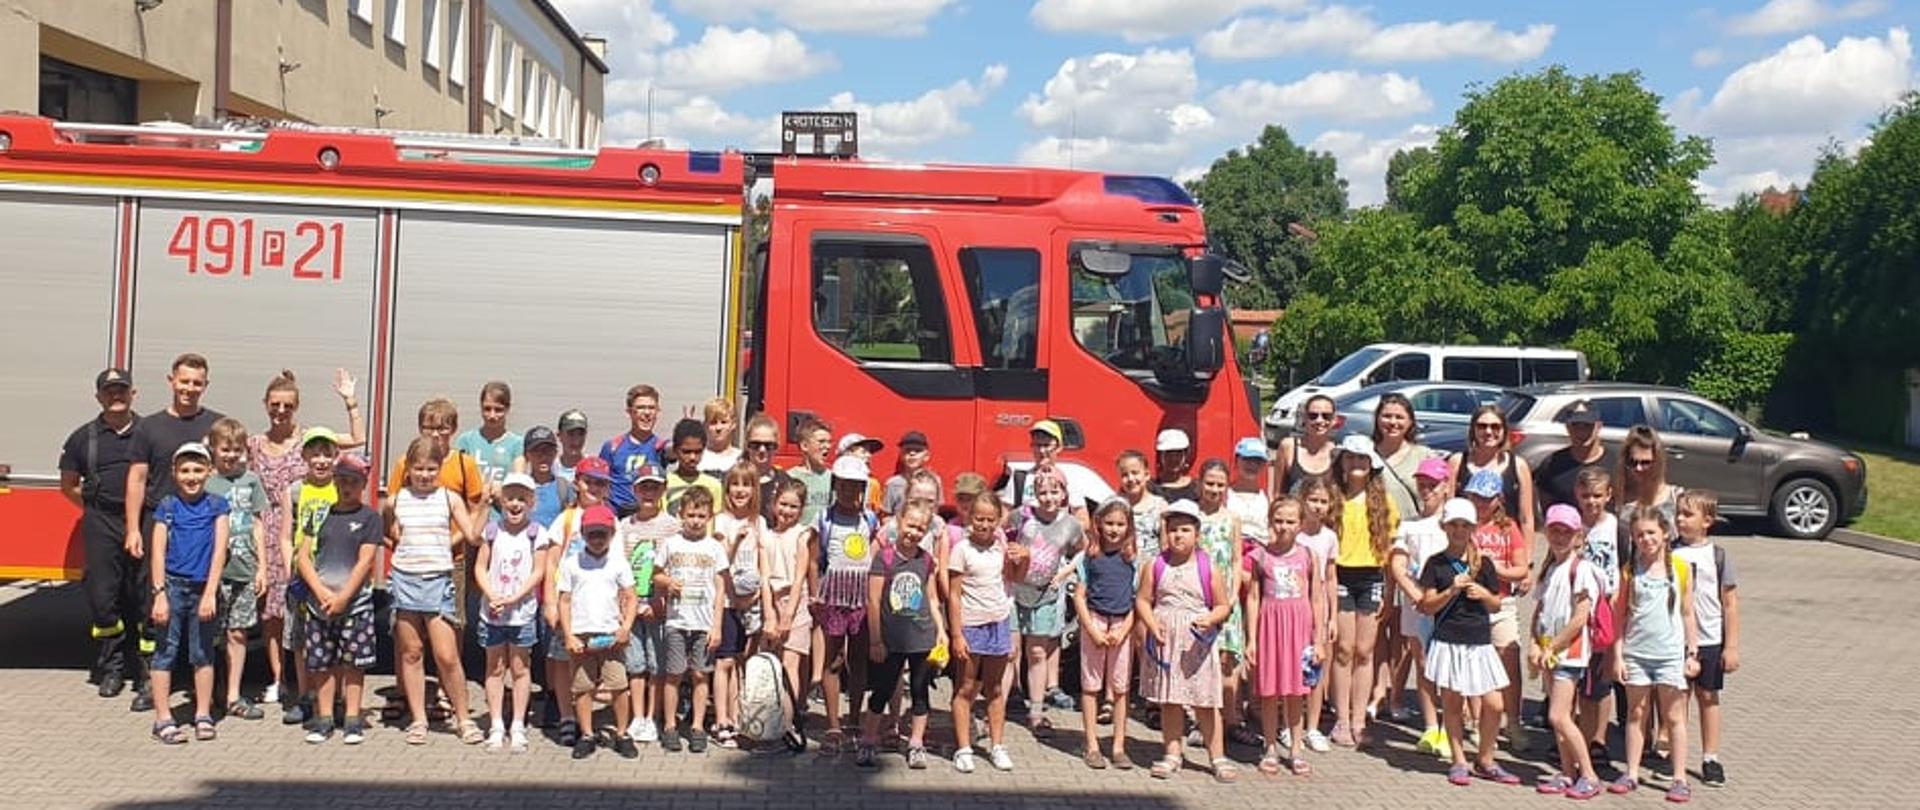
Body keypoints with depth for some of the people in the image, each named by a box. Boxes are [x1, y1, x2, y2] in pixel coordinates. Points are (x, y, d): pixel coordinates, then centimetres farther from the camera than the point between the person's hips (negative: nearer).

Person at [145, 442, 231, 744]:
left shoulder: (216, 505, 1)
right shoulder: (167, 506, 0)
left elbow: (219, 550, -4)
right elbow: (158, 553, -2)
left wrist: (210, 593, -11)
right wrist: (160, 594, -10)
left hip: (203, 589, 1)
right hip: (173, 586, -1)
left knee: (203, 653, 10)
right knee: (166, 651, 2)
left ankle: (203, 716, 21)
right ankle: (163, 719, 9)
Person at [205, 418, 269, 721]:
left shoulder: (250, 479, 8)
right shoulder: (205, 483, -1)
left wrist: (262, 567, 8)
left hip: (244, 570, 3)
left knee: (238, 633, 8)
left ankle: (233, 697, 16)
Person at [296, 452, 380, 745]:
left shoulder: (369, 517, 1)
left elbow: (365, 562, -6)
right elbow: (303, 556, 5)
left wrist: (343, 597, -13)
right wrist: (322, 591, -8)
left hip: (356, 602, -3)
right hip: (319, 600, 3)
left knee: (353, 662, 1)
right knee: (322, 662, 6)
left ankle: (353, 721, 8)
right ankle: (324, 719, 14)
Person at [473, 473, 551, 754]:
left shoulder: (537, 533, -3)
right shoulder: (492, 530, 3)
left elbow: (538, 572, -6)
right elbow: (481, 567, 2)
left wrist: (514, 598, -16)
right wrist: (492, 595, -13)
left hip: (522, 612, -2)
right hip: (492, 611, 2)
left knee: (520, 668, 6)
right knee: (495, 668, 8)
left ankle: (518, 727, 14)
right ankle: (497, 727, 14)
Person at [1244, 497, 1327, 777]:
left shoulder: (1308, 556, 2)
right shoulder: (1260, 556, 0)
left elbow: (1317, 599, 4)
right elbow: (1253, 598, 1)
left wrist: (1319, 640, 2)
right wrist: (1251, 639, -2)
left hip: (1300, 625, 1)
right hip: (1270, 623, 0)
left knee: (1296, 691, 7)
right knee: (1268, 691, 5)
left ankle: (1295, 749, 18)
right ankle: (1270, 749, 16)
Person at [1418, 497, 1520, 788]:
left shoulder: (1483, 564, 8)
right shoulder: (1436, 564, 0)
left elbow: (1496, 605, 14)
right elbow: (1426, 606, -2)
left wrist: (1484, 595, -8)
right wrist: (1451, 591, -16)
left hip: (1480, 643, 2)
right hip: (1448, 642, -2)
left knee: (1493, 704, -1)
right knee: (1452, 703, 4)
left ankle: (1485, 761, 16)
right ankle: (1459, 762, 15)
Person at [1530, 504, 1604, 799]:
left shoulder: (1581, 568, -11)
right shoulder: (1549, 568, 13)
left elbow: (1579, 619, -15)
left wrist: (1552, 648, -13)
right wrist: (1535, 645, 0)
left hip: (1569, 650, -7)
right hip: (1549, 650, 8)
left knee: (1558, 716, -11)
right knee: (1559, 717, 10)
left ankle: (1589, 775, -2)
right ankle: (1567, 774, 18)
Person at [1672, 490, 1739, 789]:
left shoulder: (1717, 555, -4)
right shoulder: (1669, 553, 1)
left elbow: (1730, 603, -2)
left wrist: (1732, 646, -4)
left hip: (1709, 639, -1)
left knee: (1708, 697, 8)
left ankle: (1710, 759, 17)